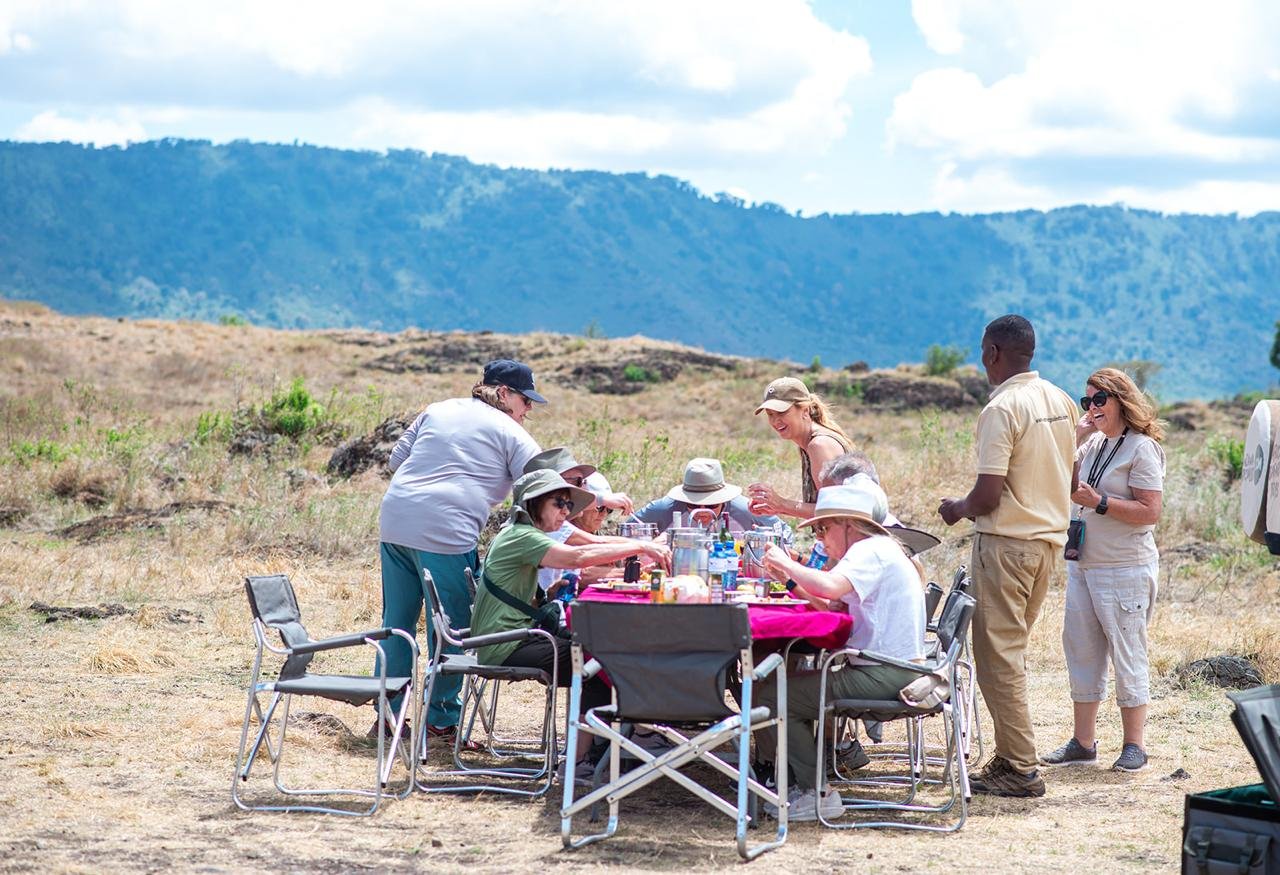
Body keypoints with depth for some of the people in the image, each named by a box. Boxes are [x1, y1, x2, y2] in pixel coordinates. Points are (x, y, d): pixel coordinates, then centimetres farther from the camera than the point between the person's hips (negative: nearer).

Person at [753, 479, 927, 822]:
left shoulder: (871, 550, -12)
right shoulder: (877, 549, 21)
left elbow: (831, 587, -32)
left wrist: (787, 564, -16)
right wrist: (790, 579, 8)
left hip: (885, 675, -11)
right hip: (892, 673, 11)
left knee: (770, 698, -12)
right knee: (790, 687, 20)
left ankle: (816, 794, -9)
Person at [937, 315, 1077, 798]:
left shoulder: (1002, 409, -17)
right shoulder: (1061, 402, 8)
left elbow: (989, 493, -20)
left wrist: (958, 509, -1)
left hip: (1006, 542, -8)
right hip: (1050, 538, 8)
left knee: (999, 655, -2)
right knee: (1010, 652, 16)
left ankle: (1020, 768, -2)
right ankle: (1010, 759, 18)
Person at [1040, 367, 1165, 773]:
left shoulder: (1142, 448, -10)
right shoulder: (1094, 444, 12)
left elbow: (1150, 512, -16)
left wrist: (1099, 502, -21)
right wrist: (1075, 439, 2)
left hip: (1126, 569, -8)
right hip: (1084, 564, 8)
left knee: (1127, 655, -2)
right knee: (1080, 649, 10)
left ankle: (1134, 745, 6)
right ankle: (1082, 742, 17)